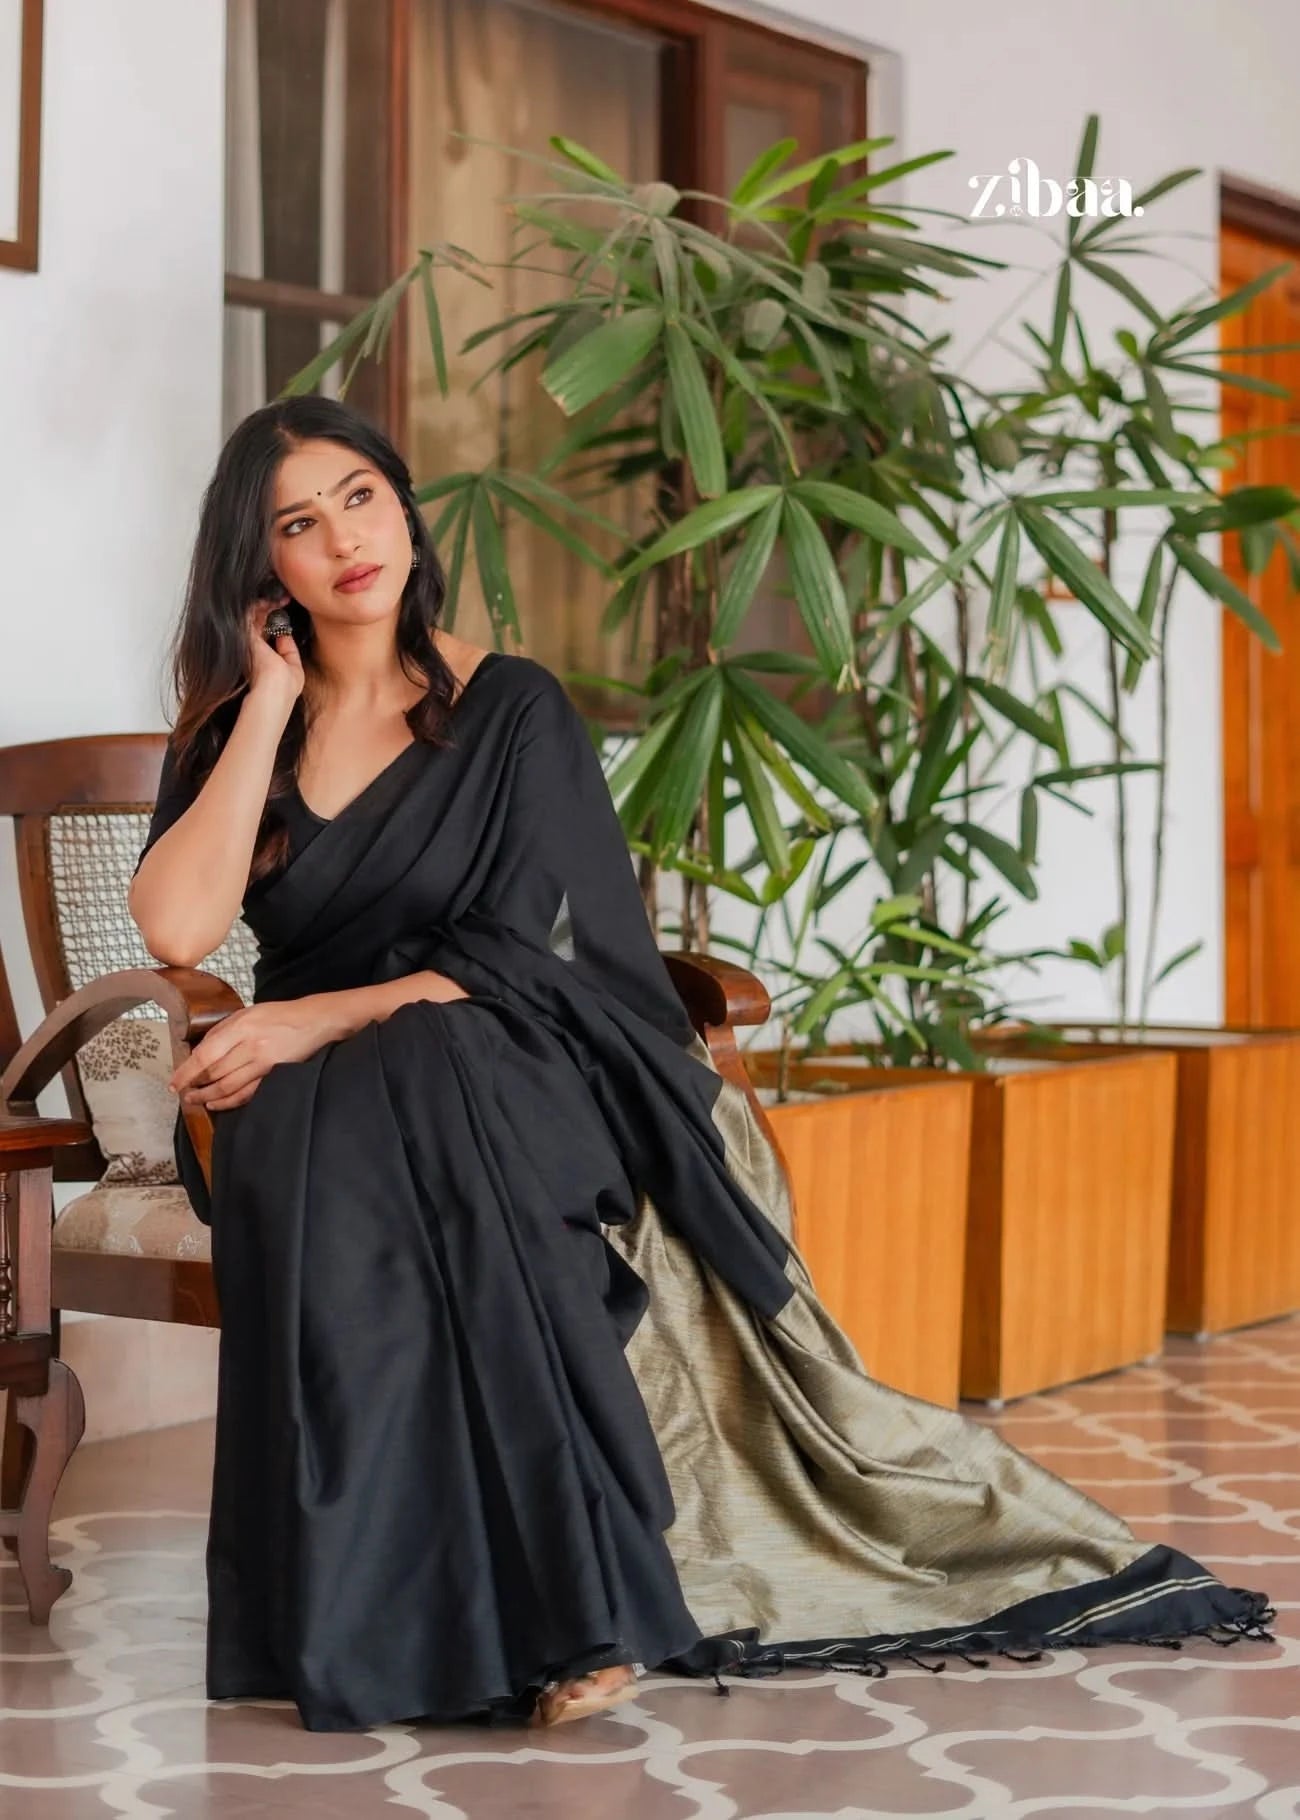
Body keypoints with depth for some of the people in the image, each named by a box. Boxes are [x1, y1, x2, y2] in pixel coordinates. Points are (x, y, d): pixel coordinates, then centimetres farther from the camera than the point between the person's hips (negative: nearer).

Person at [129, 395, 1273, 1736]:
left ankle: (564, 1591, -37)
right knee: (312, 1136, -35)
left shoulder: (510, 710, -1)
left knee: (419, 1075, -38)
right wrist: (268, 701, -7)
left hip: (508, 1089, -2)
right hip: (314, 1114, 2)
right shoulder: (235, 732, 8)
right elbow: (177, 927, -11)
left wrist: (310, 1021, -18)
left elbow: (512, 968, -9)